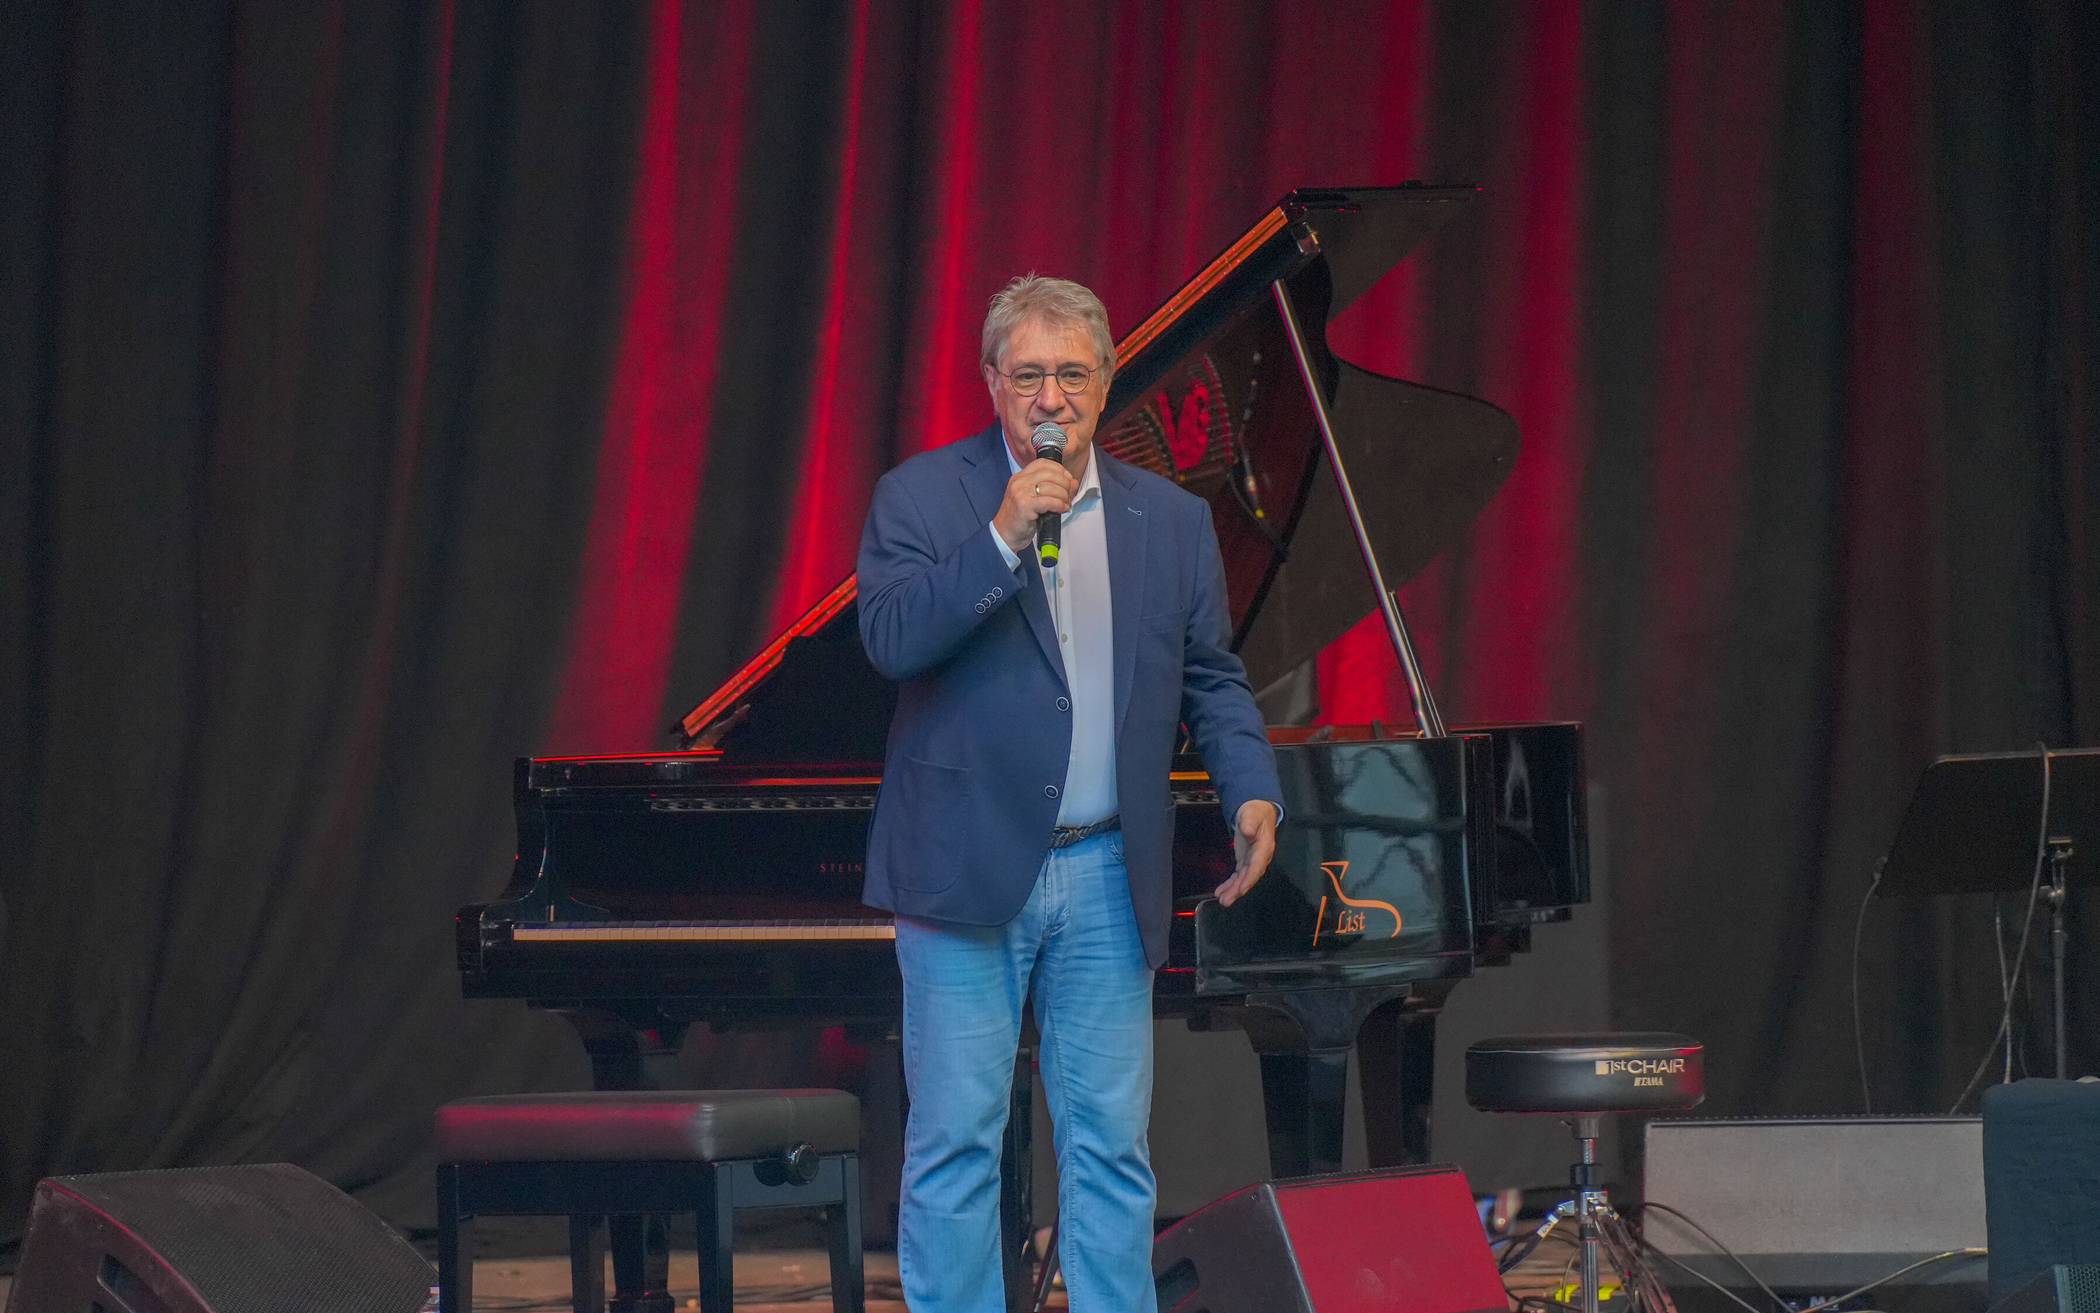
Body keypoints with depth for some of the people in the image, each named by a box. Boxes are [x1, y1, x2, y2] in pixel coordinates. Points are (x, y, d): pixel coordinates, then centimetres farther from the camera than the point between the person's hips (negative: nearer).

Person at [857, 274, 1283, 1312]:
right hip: (968, 870, -3)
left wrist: (1252, 790, -1)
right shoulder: (921, 498, -1)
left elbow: (1210, 676, 15)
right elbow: (891, 639, -14)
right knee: (955, 1141, 0)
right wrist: (1003, 537, -22)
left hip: (1107, 877, 3)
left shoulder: (1171, 520, 10)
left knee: (1110, 1144, 6)